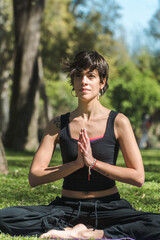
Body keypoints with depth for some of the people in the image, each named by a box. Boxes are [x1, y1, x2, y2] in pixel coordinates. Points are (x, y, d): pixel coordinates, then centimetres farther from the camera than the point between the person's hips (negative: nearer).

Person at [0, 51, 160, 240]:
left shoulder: (118, 122, -2)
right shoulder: (58, 125, 3)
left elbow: (138, 177, -7)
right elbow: (34, 177, -3)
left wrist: (93, 162, -15)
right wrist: (76, 164, -16)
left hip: (109, 208, -1)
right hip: (67, 208, 1)